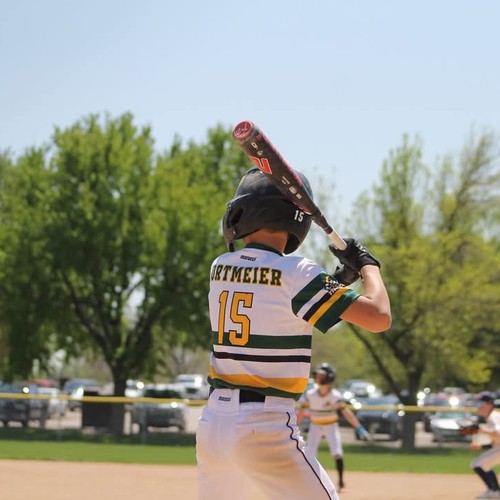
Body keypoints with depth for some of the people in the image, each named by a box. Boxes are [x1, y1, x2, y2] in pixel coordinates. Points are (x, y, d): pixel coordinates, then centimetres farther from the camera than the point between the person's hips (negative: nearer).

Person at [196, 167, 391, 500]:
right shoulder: (296, 273, -10)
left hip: (213, 421, 6)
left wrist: (335, 281, 17)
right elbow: (379, 318, -12)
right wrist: (367, 265, 5)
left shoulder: (220, 269, 9)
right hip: (266, 429, -6)